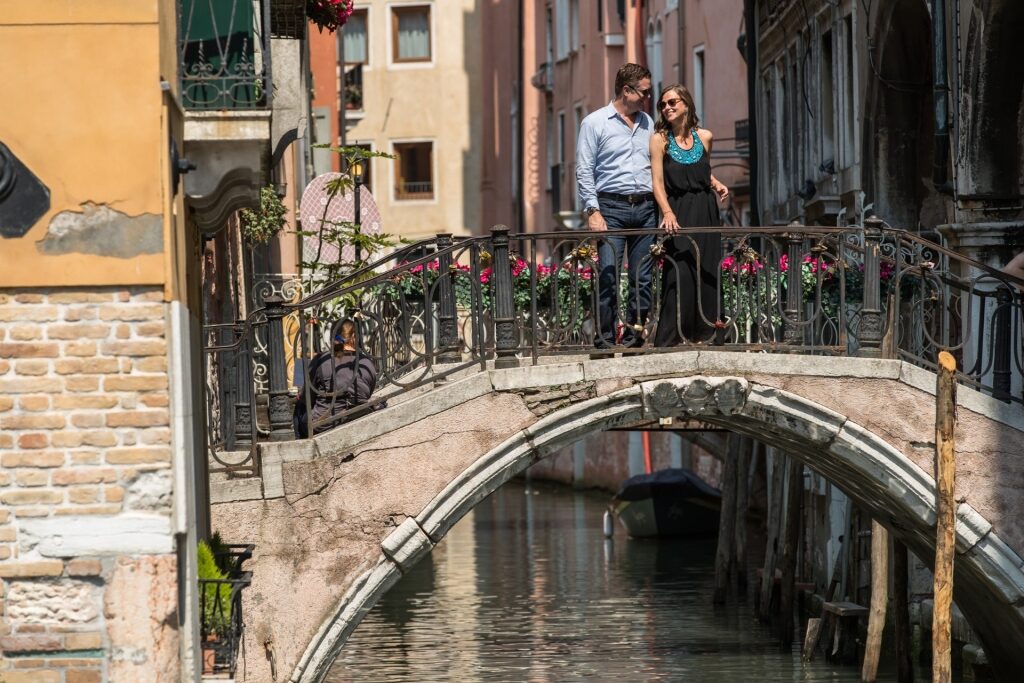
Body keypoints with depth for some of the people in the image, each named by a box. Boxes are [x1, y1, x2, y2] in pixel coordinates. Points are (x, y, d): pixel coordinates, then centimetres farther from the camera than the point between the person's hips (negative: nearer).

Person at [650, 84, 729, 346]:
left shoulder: (704, 137, 10)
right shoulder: (660, 139, -2)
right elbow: (657, 182, -10)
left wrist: (717, 185, 5)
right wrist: (667, 212, -25)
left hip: (706, 213, 4)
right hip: (679, 214, -4)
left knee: (706, 274, 2)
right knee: (680, 273, -14)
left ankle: (701, 335, 9)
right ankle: (670, 339, -12)